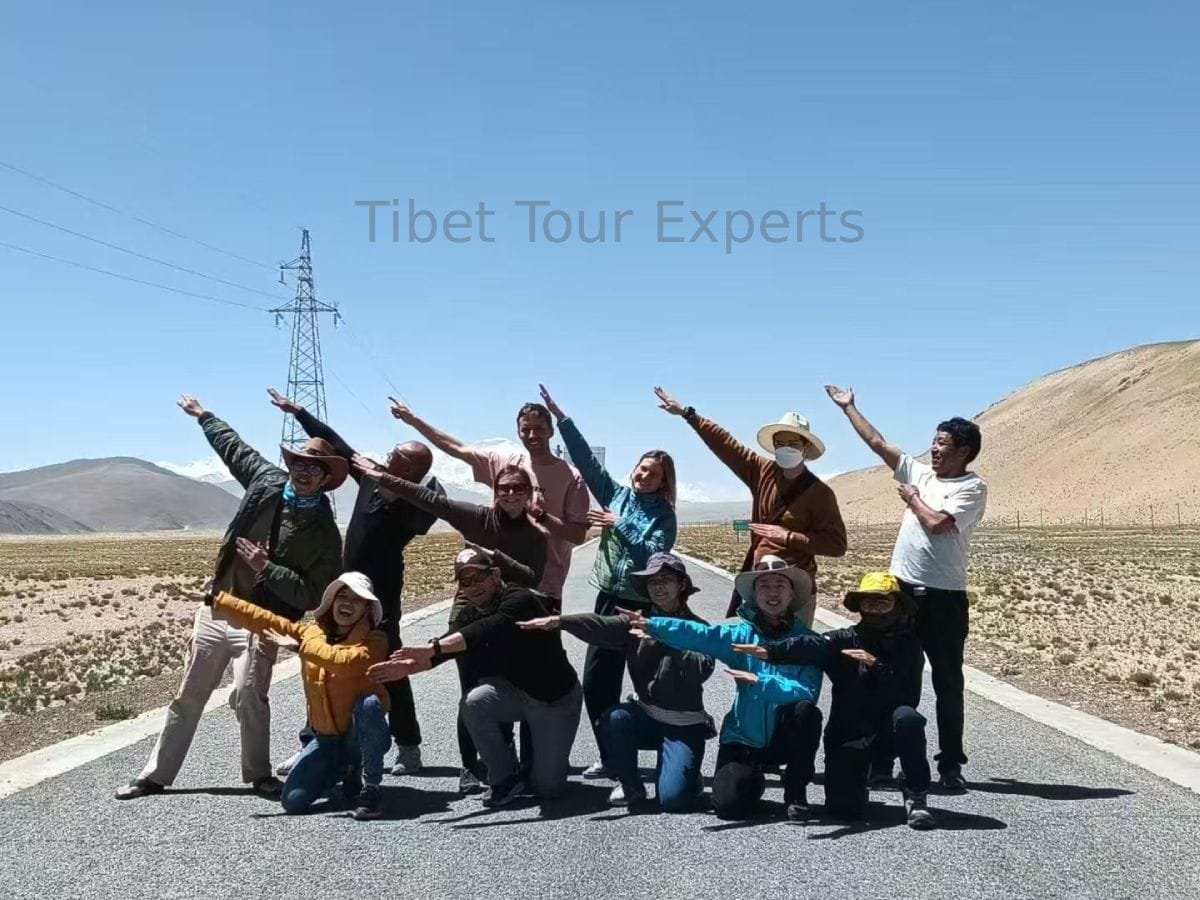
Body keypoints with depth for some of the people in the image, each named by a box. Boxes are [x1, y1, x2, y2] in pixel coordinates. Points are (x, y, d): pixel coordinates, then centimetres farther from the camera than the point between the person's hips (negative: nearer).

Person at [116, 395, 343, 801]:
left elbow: (311, 596, -15)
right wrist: (203, 415, 31)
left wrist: (266, 568, -22)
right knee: (187, 698, 12)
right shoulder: (266, 481, 0)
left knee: (248, 697, -19)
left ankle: (259, 775, 3)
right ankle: (156, 774, 24)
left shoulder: (324, 532, -12)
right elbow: (234, 447, 20)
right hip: (215, 609, 5)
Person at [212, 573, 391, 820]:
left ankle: (370, 789, -22)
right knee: (293, 801, -8)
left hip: (364, 736, -5)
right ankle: (345, 770, 22)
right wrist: (219, 600, -5)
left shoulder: (374, 641, -14)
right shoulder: (312, 633, 3)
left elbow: (345, 661, -34)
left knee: (369, 703, -38)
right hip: (327, 737, 5)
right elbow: (265, 621, 0)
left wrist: (301, 647, -27)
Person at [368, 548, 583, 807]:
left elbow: (490, 630, -43)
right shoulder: (474, 616, -1)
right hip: (516, 691, 6)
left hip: (557, 700, -6)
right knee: (475, 702, -27)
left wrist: (432, 648, -50)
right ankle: (506, 779, -7)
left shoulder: (519, 600, -24)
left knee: (547, 787, -9)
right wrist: (409, 666, -34)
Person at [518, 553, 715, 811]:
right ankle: (630, 784, -3)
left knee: (673, 799, -20)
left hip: (685, 724, -3)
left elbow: (702, 670, -18)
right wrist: (559, 621, -32)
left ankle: (686, 775, 18)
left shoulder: (697, 627, -1)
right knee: (612, 719, -29)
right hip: (646, 715, 3)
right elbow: (601, 626, -14)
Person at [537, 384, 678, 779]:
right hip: (608, 600, 5)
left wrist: (619, 526, -18)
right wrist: (560, 417, 2)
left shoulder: (664, 514, -4)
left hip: (643, 606, -5)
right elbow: (586, 458, 6)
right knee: (596, 683, 5)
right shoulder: (616, 494, 7)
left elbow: (654, 556, -17)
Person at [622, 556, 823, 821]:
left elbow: (807, 692, -18)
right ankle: (752, 780, 23)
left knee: (806, 710, -31)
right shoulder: (742, 634, -3)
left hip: (786, 738, -1)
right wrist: (652, 625, -37)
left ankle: (796, 793, -8)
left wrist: (760, 682, -29)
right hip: (743, 738, 1)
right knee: (728, 806, -16)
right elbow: (701, 635, -21)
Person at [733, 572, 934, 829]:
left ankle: (915, 797, -16)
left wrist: (876, 666, -25)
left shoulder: (907, 644, -1)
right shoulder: (847, 640, -3)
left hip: (888, 729, 0)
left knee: (907, 717, -34)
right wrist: (770, 650, -44)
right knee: (842, 808, -13)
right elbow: (811, 646, -24)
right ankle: (857, 787, 26)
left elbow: (909, 698, -12)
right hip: (849, 733, 0)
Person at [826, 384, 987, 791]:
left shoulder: (972, 487, -6)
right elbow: (878, 443, 16)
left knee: (947, 681, 3)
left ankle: (950, 764, 12)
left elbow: (936, 522, -19)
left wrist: (912, 499, -1)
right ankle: (881, 759, 15)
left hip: (945, 598, -6)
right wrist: (848, 407, 19)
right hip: (903, 590, 6)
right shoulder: (920, 472, 12)